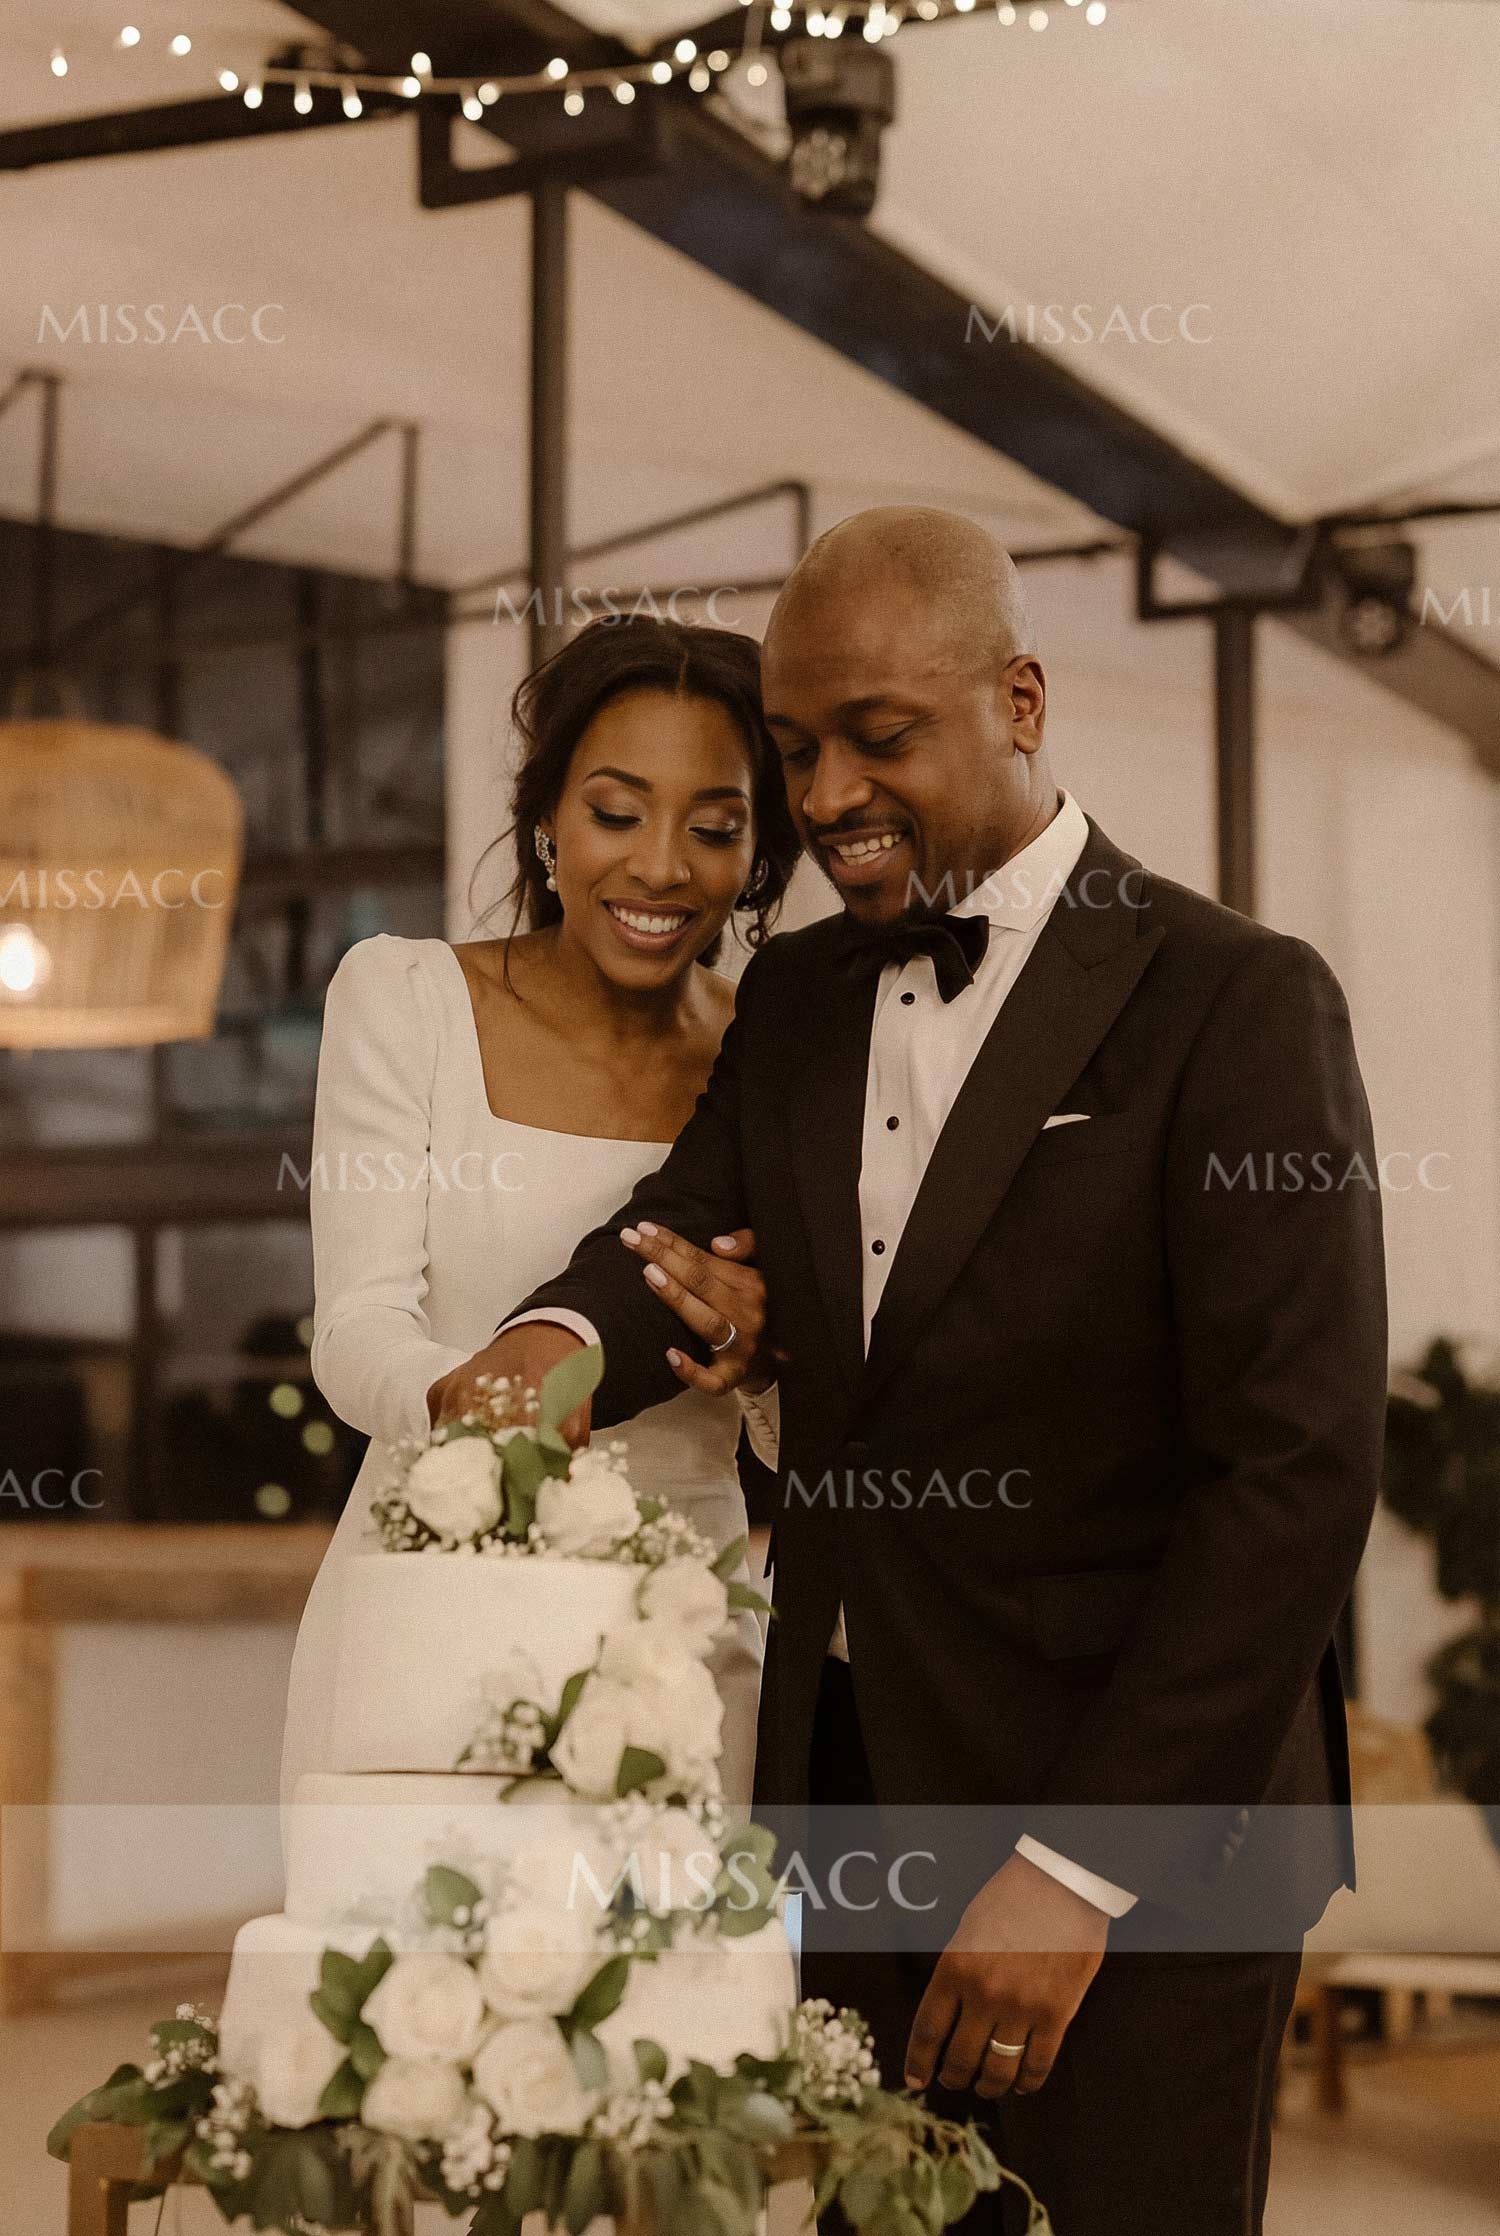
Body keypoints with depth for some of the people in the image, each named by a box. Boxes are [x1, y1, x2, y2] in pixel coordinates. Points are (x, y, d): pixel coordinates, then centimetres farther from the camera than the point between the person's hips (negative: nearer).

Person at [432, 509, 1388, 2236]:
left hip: (1136, 1834, -5)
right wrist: (561, 1339, -27)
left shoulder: (1235, 1004, -10)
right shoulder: (796, 996, 12)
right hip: (849, 1794, 5)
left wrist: (1077, 1867, -19)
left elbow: (1301, 1466, -15)